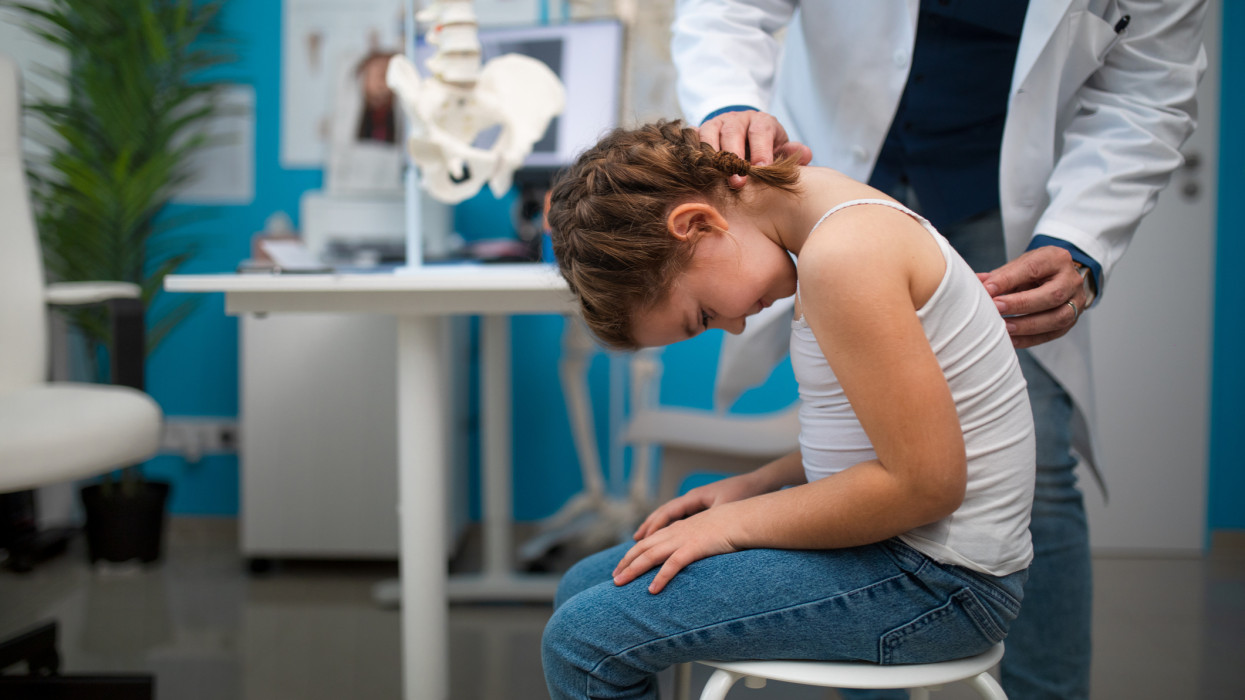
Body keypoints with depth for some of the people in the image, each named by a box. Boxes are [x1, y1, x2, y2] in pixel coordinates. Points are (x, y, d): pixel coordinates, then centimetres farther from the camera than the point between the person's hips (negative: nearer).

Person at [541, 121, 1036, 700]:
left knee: (584, 637, -15)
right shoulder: (840, 219, 9)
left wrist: (738, 522, -13)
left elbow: (926, 481, -23)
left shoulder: (843, 257, -23)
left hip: (942, 582, -10)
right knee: (584, 587, 12)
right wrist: (754, 486, 7)